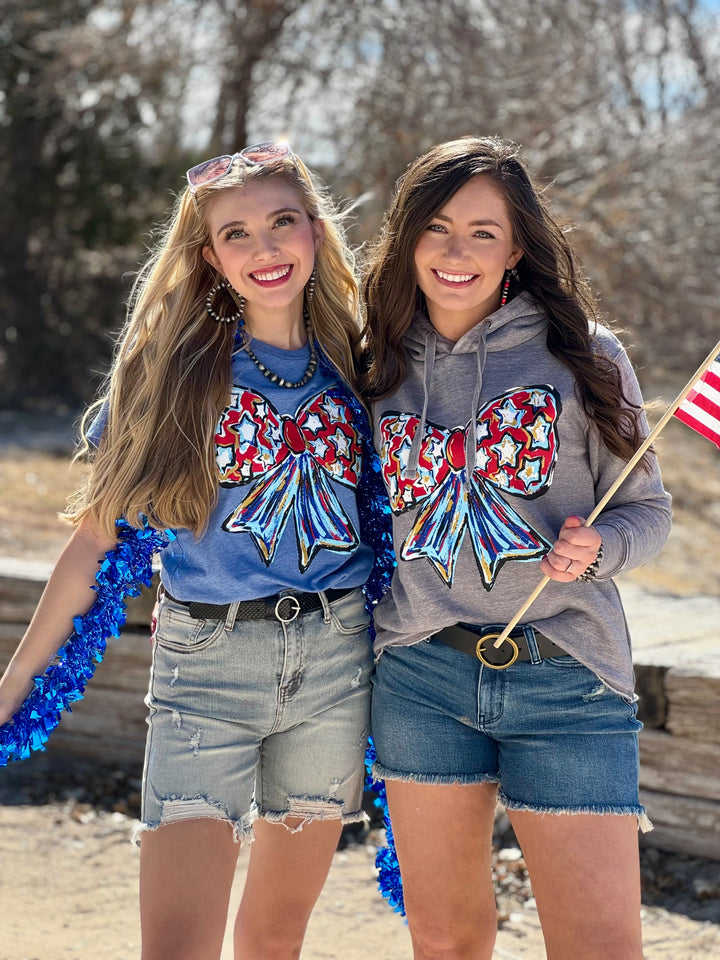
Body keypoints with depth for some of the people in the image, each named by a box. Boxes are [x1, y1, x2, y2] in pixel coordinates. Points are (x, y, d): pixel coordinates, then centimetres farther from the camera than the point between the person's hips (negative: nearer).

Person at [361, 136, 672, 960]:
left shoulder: (581, 354, -1)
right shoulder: (383, 365, 8)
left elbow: (647, 509, 6)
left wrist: (596, 548, -15)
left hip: (567, 679, -2)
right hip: (420, 675, 3)